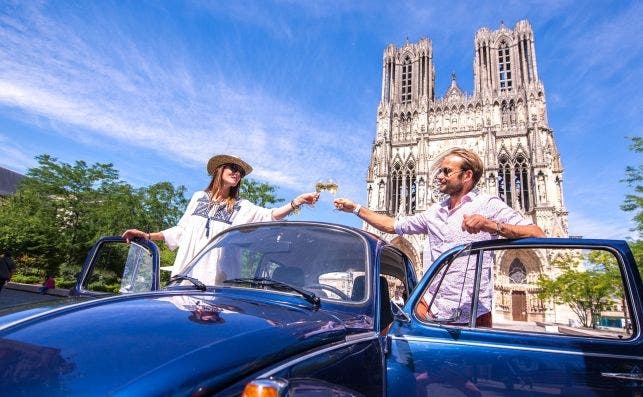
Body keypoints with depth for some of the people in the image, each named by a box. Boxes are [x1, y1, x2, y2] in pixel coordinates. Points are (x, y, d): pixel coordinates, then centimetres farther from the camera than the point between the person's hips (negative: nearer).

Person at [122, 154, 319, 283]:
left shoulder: (242, 207, 7)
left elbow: (269, 216, -7)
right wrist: (148, 236, 9)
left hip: (214, 278, -2)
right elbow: (180, 230, 17)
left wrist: (296, 202, -20)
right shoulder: (198, 197, 14)